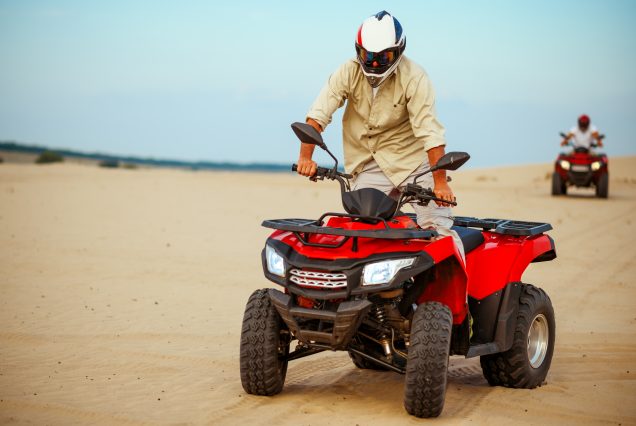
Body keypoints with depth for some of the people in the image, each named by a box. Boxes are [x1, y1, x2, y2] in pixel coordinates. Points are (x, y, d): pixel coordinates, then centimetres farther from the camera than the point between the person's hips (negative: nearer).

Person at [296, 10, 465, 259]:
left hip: (412, 161, -2)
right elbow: (318, 114, -10)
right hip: (369, 167, 3)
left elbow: (429, 130, -20)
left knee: (437, 226, -11)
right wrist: (306, 157, -24)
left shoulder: (414, 77, -13)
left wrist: (440, 182, -28)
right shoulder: (349, 72, -3)